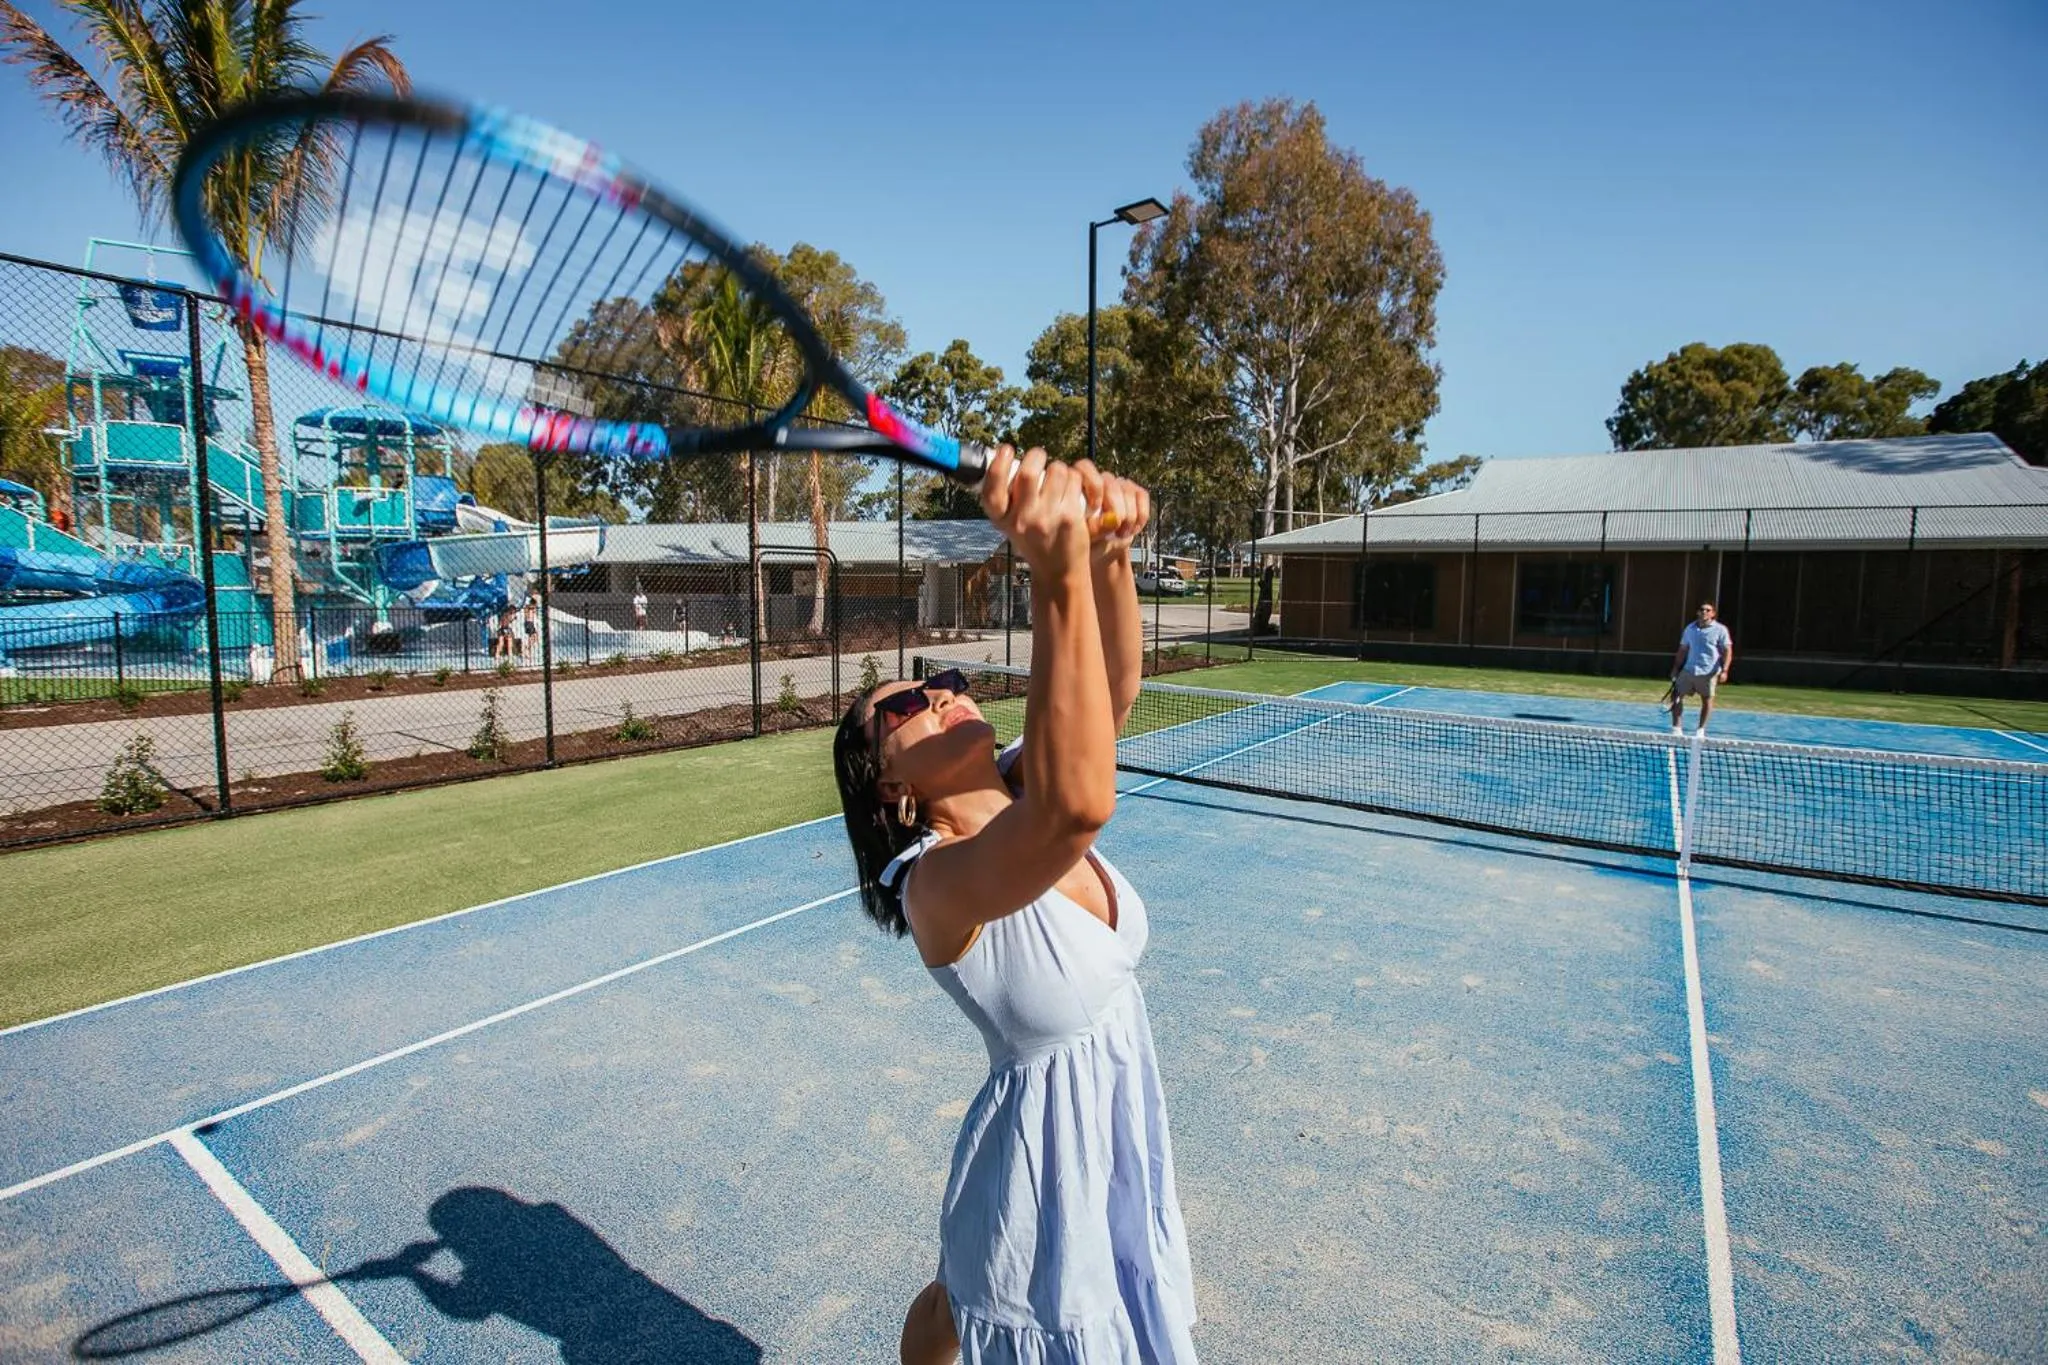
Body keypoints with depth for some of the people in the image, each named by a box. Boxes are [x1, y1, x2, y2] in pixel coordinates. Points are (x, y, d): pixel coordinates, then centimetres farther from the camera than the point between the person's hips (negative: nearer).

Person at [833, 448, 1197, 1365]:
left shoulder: (1014, 790, -9)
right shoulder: (938, 882, -31)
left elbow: (1111, 693, -24)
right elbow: (1078, 807, -52)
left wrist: (1106, 548, -41)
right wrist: (1057, 571, -57)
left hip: (1117, 1126, 8)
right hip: (1044, 1145, -7)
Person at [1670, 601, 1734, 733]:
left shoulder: (1720, 630, -3)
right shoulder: (1690, 628, 10)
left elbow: (1727, 652, -6)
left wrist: (1724, 670, -17)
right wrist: (1676, 669, 12)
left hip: (1709, 672, -4)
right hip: (1688, 670, 4)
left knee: (1707, 700, 4)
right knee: (1676, 696, -2)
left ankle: (1700, 729, 15)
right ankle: (1677, 728, 5)